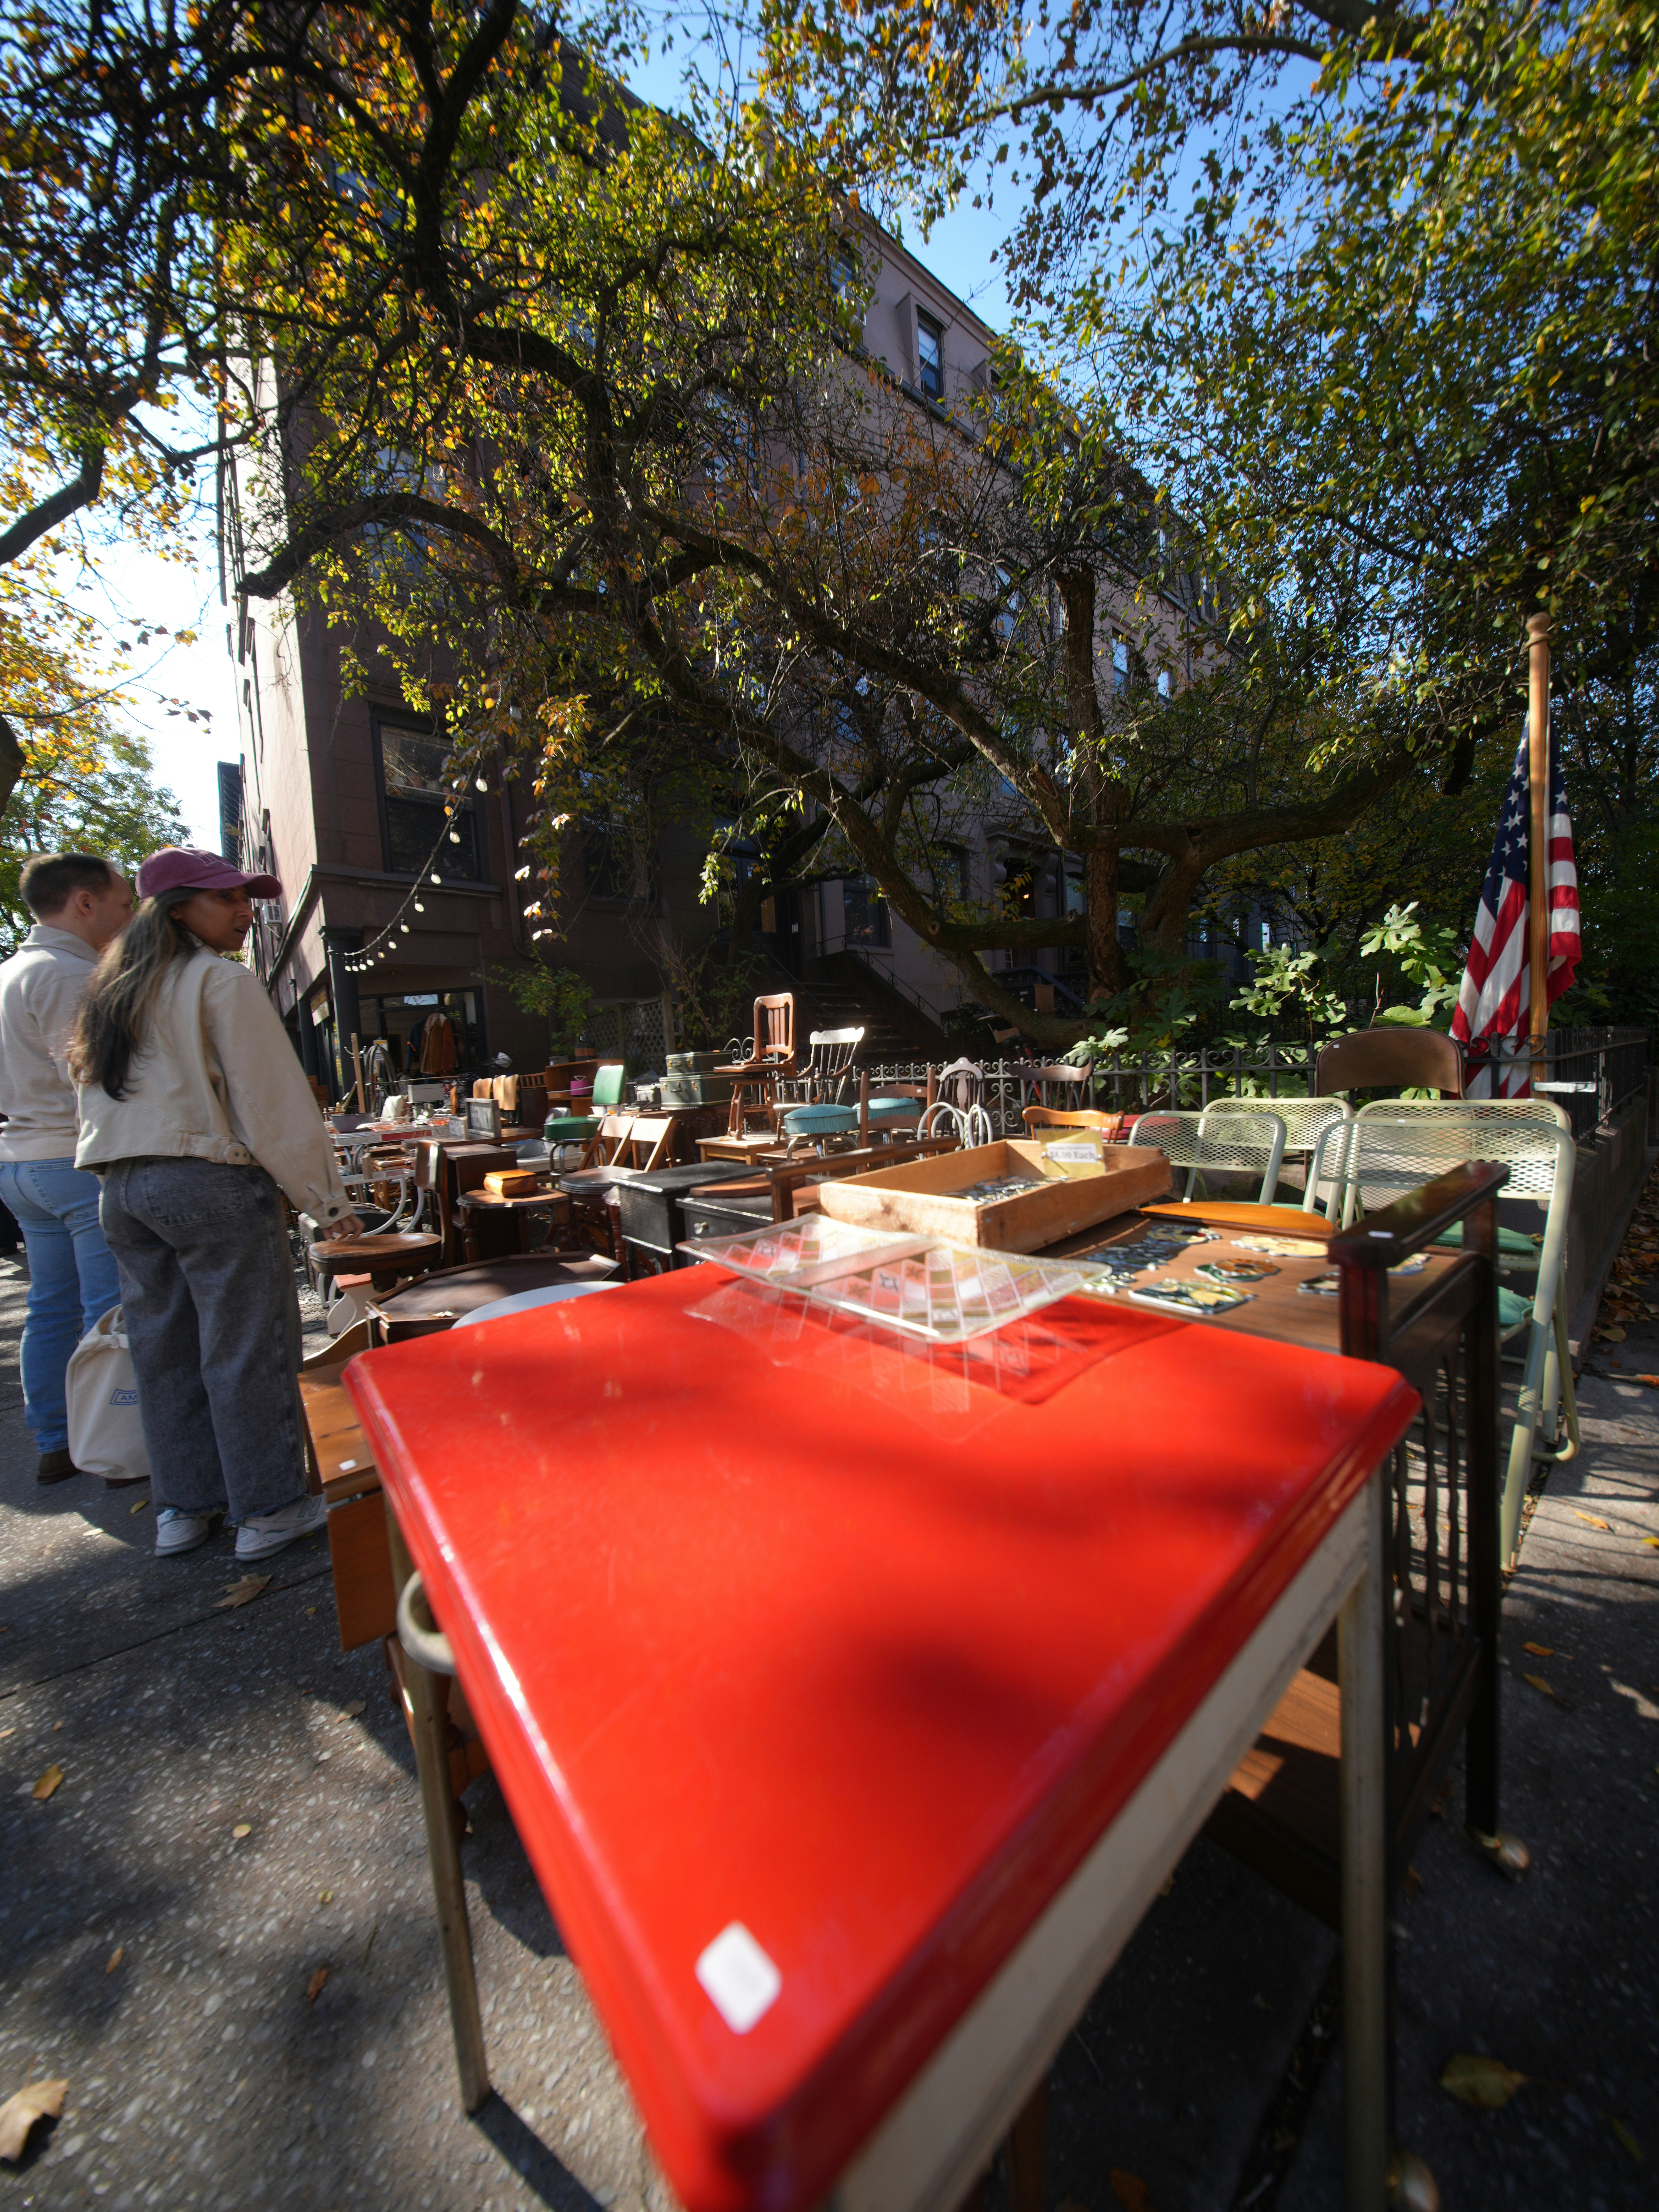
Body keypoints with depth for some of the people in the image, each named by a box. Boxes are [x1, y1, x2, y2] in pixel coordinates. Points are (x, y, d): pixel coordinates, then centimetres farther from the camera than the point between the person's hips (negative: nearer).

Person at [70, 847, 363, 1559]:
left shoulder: (110, 992, 16)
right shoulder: (222, 981, -9)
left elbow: (99, 1097, 19)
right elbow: (274, 1102, -12)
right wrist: (326, 1199, -9)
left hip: (122, 1190, 8)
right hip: (212, 1184, -8)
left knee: (164, 1348, 14)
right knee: (246, 1348, 1)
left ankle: (181, 1508, 26)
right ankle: (268, 1509, 11)